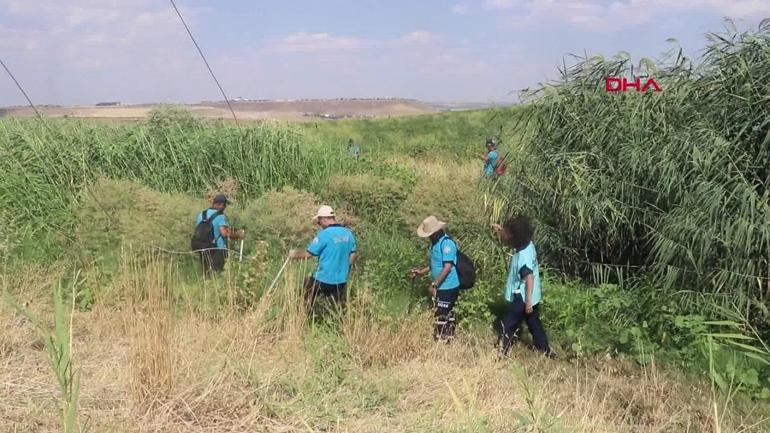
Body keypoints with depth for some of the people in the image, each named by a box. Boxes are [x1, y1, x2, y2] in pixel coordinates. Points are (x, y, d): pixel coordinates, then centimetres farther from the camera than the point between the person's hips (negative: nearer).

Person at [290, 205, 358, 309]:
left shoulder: (324, 234, -16)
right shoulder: (348, 233, 1)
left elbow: (308, 254, -10)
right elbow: (354, 256, 8)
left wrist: (295, 255, 8)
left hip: (324, 279, -5)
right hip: (342, 280, 5)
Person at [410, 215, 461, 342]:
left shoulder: (447, 243, -21)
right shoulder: (436, 242, 10)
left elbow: (447, 267, -25)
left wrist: (434, 284, -24)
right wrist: (422, 271, 17)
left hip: (448, 287, -10)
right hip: (443, 287, 10)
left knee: (441, 317, -5)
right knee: (447, 315, 16)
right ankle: (449, 341, 25)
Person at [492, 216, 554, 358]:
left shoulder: (523, 256, -27)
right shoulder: (527, 244, -1)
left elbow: (529, 279, -28)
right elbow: (508, 239, 17)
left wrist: (528, 301, -25)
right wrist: (501, 230, -1)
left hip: (523, 299, -9)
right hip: (532, 297, 9)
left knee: (508, 325, 6)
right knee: (534, 324, 19)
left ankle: (502, 352, 16)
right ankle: (545, 351, 27)